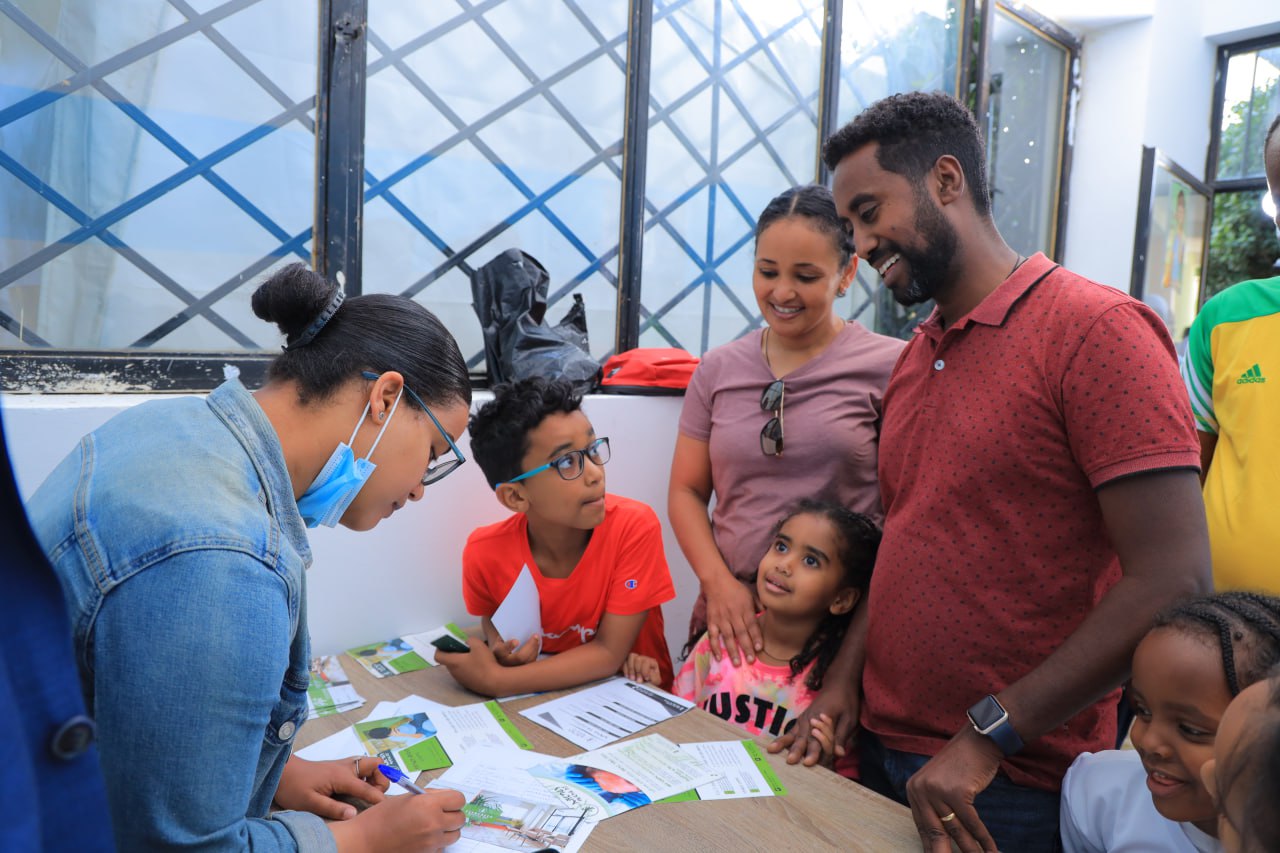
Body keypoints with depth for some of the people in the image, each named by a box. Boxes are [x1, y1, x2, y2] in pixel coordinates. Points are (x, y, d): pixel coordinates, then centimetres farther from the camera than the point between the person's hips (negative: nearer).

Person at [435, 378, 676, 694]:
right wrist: (500, 648, -15)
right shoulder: (484, 552, -15)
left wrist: (495, 681, -24)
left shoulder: (634, 527, -22)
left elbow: (610, 653, -20)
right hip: (548, 696, 2)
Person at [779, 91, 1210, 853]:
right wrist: (847, 678, 0)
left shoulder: (1097, 329, -15)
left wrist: (989, 737, -18)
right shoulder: (913, 359, 8)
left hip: (1013, 784, -6)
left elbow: (1172, 583, -19)